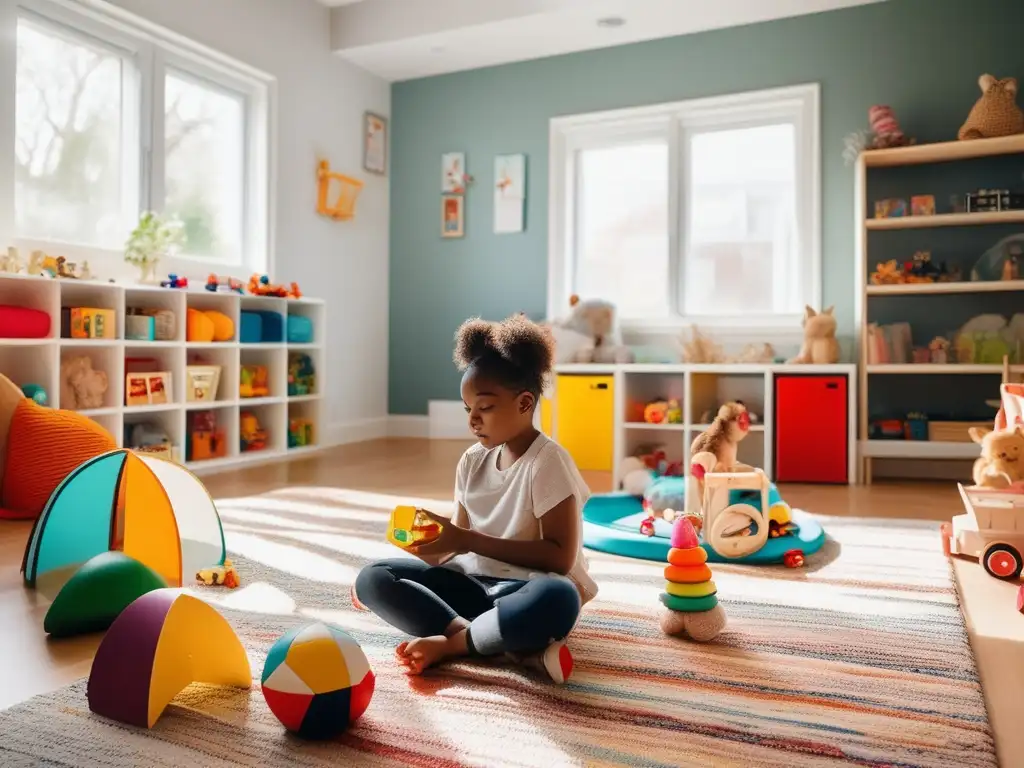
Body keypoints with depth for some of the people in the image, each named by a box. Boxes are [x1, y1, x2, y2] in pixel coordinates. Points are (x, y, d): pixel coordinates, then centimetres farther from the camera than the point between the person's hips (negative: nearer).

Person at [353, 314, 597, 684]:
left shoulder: (547, 461, -13)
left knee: (557, 599, -40)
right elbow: (462, 539, 10)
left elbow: (559, 557, -19)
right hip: (473, 582, 6)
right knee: (372, 578, -12)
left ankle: (448, 643, -18)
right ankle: (517, 645, -24)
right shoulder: (473, 461, 6)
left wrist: (469, 541, -23)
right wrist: (434, 544, -12)